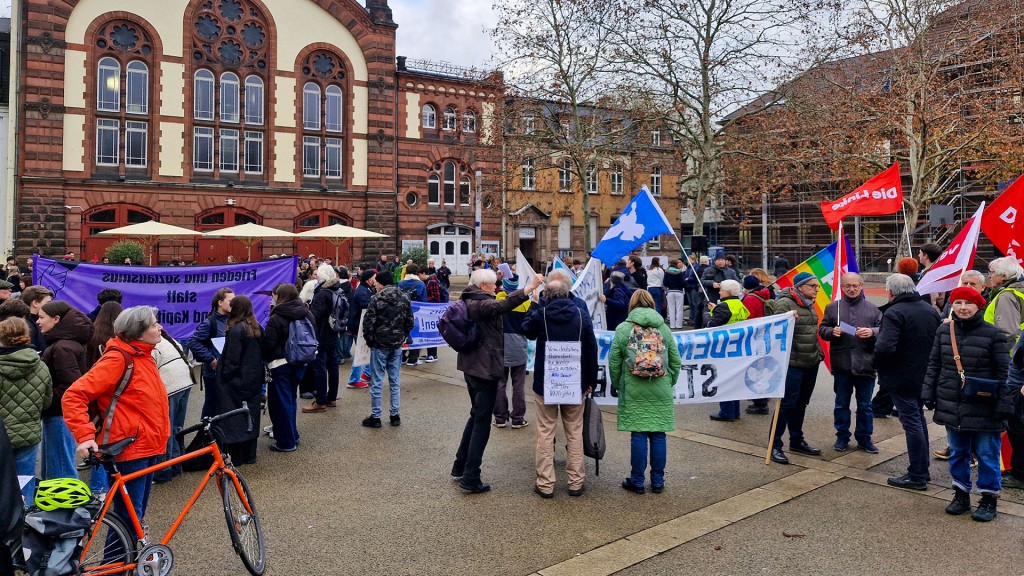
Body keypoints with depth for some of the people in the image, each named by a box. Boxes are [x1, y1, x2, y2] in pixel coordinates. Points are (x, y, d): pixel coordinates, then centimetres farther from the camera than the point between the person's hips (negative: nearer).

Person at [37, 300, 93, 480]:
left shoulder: (62, 347, -19)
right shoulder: (66, 342, 12)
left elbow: (71, 386, -25)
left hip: (59, 415, -10)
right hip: (58, 413, 10)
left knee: (61, 471, -2)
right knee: (50, 469, 20)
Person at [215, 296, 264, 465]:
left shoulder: (236, 330, -18)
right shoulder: (257, 328, 5)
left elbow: (232, 359, -18)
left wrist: (225, 376, -6)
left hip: (238, 381, -7)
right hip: (254, 380, 7)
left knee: (234, 417, 3)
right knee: (250, 415, 14)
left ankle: (236, 457, 9)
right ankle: (250, 455, 22)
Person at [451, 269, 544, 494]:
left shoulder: (469, 302, 11)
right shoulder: (480, 303, -18)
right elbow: (502, 305, -39)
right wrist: (530, 287, -45)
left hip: (471, 366, 10)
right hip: (485, 368, -10)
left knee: (476, 415, 22)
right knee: (482, 421, -3)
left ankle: (460, 466, 29)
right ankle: (470, 477, 0)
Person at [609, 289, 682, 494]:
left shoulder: (623, 329, -2)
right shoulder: (664, 328, 6)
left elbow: (614, 362, -2)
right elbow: (676, 362, 9)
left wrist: (618, 385, 11)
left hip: (634, 392, -2)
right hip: (661, 392, 2)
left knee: (638, 435, 2)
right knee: (658, 434, 7)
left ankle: (637, 481, 10)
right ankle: (658, 481, 15)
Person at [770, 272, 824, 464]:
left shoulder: (809, 304, 14)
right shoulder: (785, 303, -13)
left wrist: (819, 352, 22)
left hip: (811, 362, 8)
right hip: (793, 362, -8)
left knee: (801, 403, 16)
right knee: (787, 403, -8)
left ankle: (797, 441, 28)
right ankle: (775, 445, -1)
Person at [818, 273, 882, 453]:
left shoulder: (872, 309, 5)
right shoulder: (832, 307, 5)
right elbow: (822, 329, 7)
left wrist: (872, 332, -15)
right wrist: (831, 331, -13)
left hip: (865, 364, 0)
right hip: (841, 364, 0)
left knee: (865, 405, 10)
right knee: (841, 404, 10)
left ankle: (864, 438, 24)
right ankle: (842, 437, 23)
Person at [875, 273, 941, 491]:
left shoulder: (893, 313, -21)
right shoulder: (929, 309, 7)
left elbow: (885, 348, -30)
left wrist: (875, 362, -11)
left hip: (901, 378, -8)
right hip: (924, 375, 8)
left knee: (912, 423, -3)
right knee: (919, 420, 19)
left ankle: (917, 476, 4)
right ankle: (923, 470, 29)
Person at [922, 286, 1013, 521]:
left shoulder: (993, 334, -8)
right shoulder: (943, 331, 4)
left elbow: (1003, 373, -7)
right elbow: (934, 365, 10)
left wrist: (1003, 404, -10)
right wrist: (929, 393, 6)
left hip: (983, 409, -4)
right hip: (952, 407, 4)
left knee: (987, 455, 7)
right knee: (957, 453, 15)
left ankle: (989, 499, 22)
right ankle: (961, 495, 29)